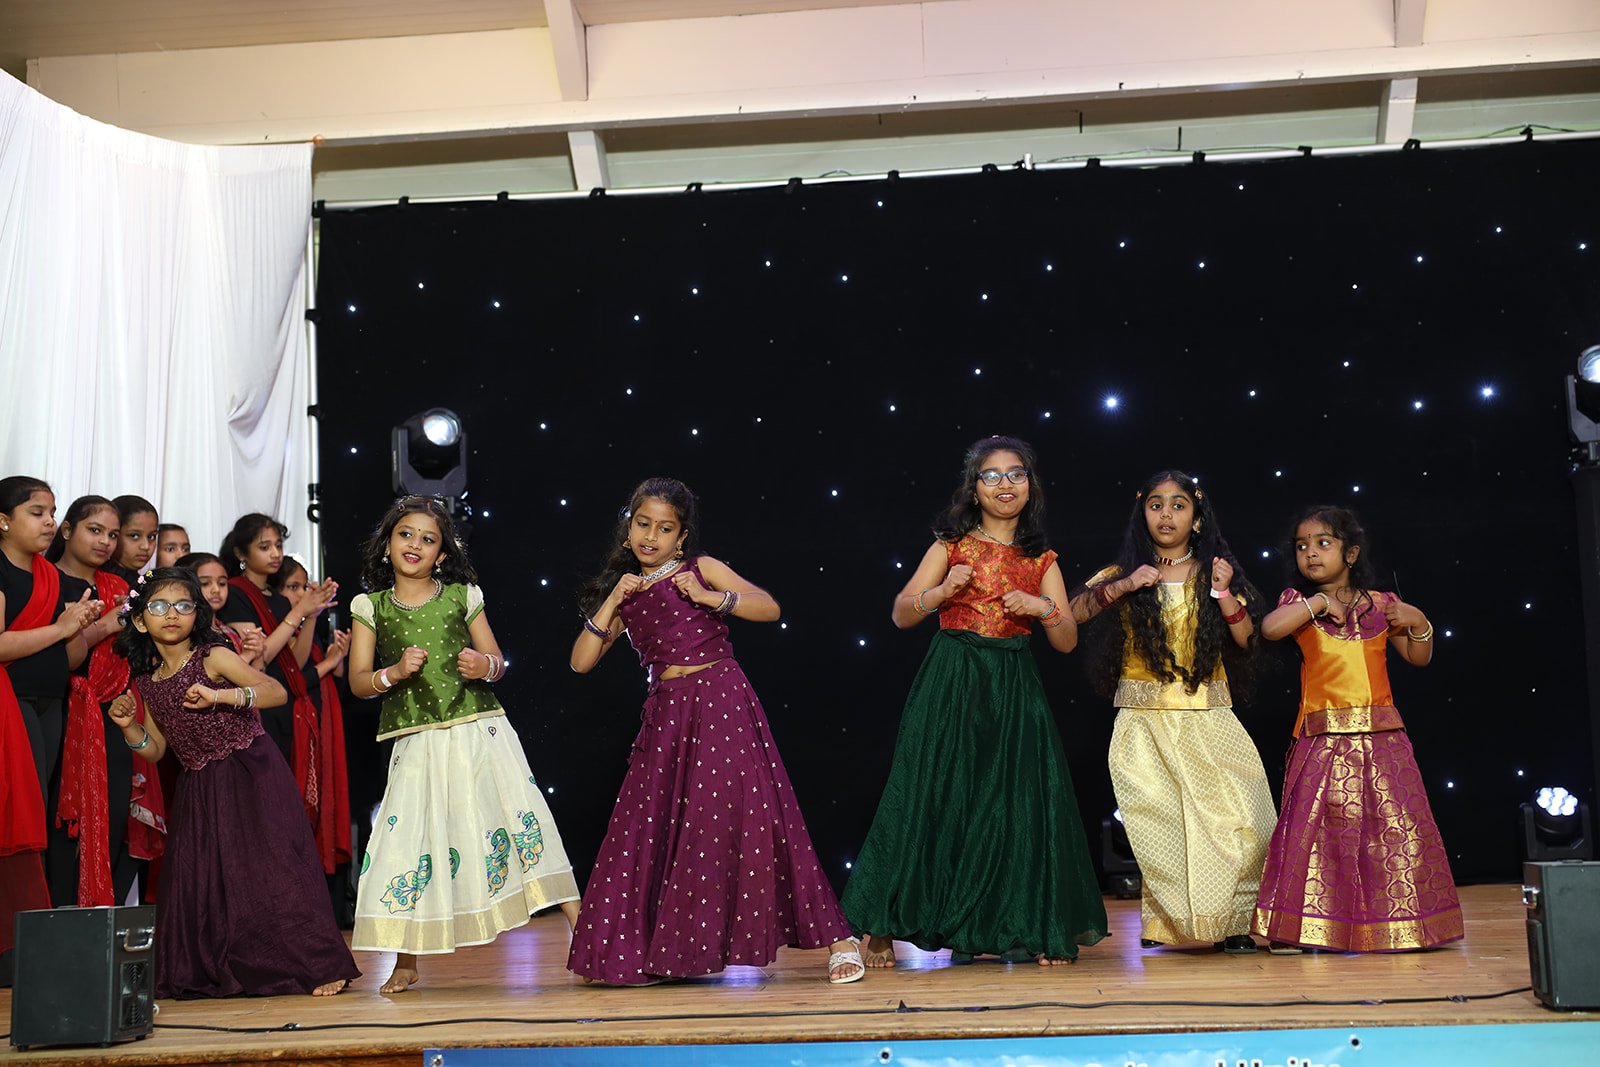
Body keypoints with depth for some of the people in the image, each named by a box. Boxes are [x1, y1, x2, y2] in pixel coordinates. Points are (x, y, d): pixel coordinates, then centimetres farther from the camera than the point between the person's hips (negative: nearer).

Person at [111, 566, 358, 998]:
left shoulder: (213, 657, -8)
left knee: (272, 865, -9)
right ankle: (209, 973, 19)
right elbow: (156, 750, 16)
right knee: (198, 877, 4)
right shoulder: (146, 681, 10)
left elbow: (277, 691, -20)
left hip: (252, 776, -6)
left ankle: (320, 967, -3)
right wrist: (128, 726, -2)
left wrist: (219, 696, -33)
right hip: (200, 790, 6)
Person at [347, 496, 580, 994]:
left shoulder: (462, 596, 7)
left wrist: (485, 666, -12)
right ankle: (406, 963, 16)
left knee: (520, 817, -8)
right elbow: (358, 681, 5)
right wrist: (394, 673, -14)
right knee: (409, 837, 1)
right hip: (418, 743, 0)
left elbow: (496, 659, 11)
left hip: (479, 732, 0)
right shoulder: (371, 607, 7)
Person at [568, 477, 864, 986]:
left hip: (722, 703, -5)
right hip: (666, 716, 5)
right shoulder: (627, 592, 14)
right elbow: (581, 661, 7)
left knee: (747, 819, -9)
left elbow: (770, 608, -6)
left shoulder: (702, 569, 3)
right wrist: (612, 602, -2)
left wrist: (710, 598, -16)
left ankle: (838, 939, -5)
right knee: (652, 828, 4)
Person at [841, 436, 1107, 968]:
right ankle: (883, 926, 7)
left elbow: (1067, 642, 9)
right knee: (933, 798, -2)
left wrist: (1044, 608, -9)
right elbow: (901, 615, 2)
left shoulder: (1041, 560, 12)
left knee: (1021, 802, -1)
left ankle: (1037, 929, 11)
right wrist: (942, 591, -15)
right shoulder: (951, 546, 6)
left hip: (1014, 690, 2)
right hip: (951, 685, -2)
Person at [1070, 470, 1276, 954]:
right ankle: (1166, 921, 10)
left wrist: (1224, 593, -10)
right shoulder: (1125, 573, 8)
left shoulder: (1212, 573, 10)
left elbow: (1245, 638, 3)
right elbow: (1072, 612, -5)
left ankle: (1231, 920, 3)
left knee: (1234, 818, -9)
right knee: (1158, 823, -4)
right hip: (1144, 721, 0)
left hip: (1208, 719, 1)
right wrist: (1123, 586, -14)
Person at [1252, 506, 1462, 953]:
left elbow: (1418, 658, 19)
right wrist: (1319, 602, -12)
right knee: (1311, 825, -6)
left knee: (1396, 826, 3)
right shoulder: (1300, 602, 5)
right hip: (1323, 739, -2)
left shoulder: (1381, 605, 10)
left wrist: (1419, 624, 0)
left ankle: (1402, 923, 17)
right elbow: (1269, 628, -16)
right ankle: (1295, 926, 2)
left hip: (1381, 737, 2)